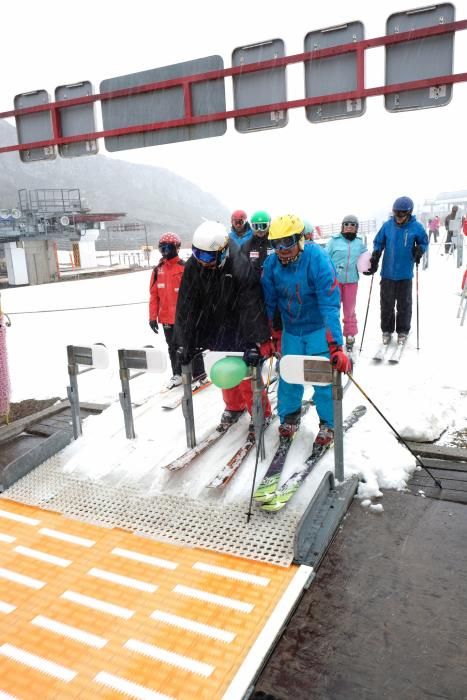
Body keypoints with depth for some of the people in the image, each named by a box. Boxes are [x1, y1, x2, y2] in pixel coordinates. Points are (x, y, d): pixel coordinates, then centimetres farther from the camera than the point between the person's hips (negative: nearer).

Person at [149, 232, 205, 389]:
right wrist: (153, 317, 2)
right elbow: (153, 295, 6)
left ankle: (199, 374, 16)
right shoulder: (158, 270, 5)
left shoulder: (184, 268, -9)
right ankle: (177, 374, 30)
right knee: (172, 347, 16)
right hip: (167, 318, 5)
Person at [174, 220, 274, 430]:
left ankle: (261, 413, 20)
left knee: (246, 373, -2)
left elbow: (251, 307, -31)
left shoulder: (240, 267, -29)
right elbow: (186, 305, -11)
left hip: (240, 330, -5)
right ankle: (234, 406, 41)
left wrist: (254, 343, -36)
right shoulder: (193, 266, -14)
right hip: (215, 330, 5)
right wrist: (185, 341, -12)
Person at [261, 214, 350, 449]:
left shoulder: (317, 259, -26)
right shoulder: (271, 264, -13)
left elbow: (330, 303, -31)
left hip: (319, 328, -4)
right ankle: (289, 416, 33)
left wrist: (335, 346, -37)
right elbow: (268, 303, -2)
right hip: (290, 329, 4)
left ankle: (328, 423, 21)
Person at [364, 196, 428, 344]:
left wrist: (419, 250, -14)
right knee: (386, 303, 9)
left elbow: (424, 242, 6)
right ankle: (387, 330, 24)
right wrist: (374, 258, -6)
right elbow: (378, 243, 7)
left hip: (405, 273, -1)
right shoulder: (387, 225, -3)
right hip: (388, 272, 1)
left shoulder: (416, 227, -6)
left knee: (404, 303, 10)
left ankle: (403, 331, 25)